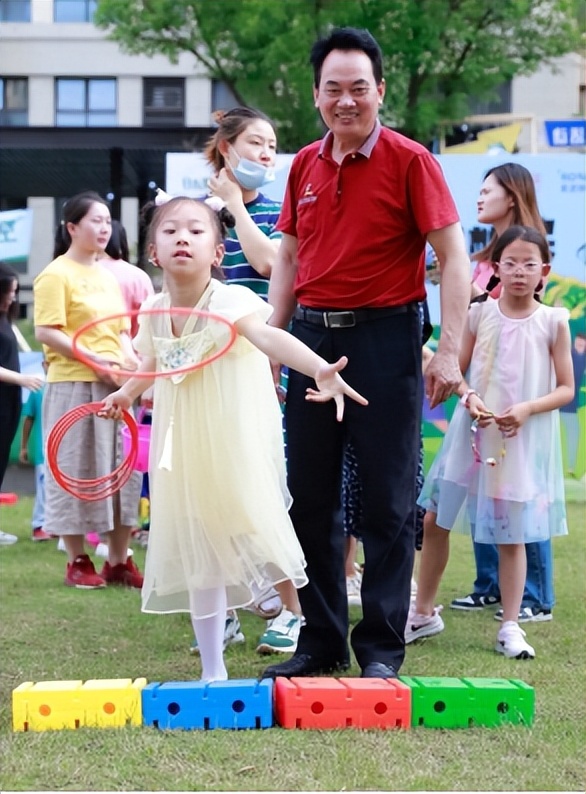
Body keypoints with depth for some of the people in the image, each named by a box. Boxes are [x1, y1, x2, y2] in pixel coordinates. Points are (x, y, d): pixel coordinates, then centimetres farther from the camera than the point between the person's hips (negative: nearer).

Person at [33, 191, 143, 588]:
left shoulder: (108, 277, 18)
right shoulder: (56, 274, -6)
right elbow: (47, 331, -15)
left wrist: (128, 356, 2)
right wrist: (93, 360, -20)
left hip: (115, 386, 7)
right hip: (73, 386, -7)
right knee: (77, 472, -1)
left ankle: (119, 561, 15)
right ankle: (78, 562, 9)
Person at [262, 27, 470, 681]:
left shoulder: (409, 161, -5)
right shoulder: (304, 166, 10)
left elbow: (452, 256, -8)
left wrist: (449, 349, -16)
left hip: (384, 339, -5)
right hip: (313, 335, 5)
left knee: (388, 502, -1)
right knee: (310, 499, 8)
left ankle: (381, 648, 7)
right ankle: (320, 641, 18)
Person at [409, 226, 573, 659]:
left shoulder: (553, 322, -4)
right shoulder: (480, 314, 0)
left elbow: (566, 388, -3)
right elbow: (455, 371, 6)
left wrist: (527, 408, -17)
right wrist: (469, 397, -14)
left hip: (523, 439, -2)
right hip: (473, 432, 2)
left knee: (512, 534, 4)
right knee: (435, 520, 5)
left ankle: (510, 627, 13)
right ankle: (424, 611, 21)